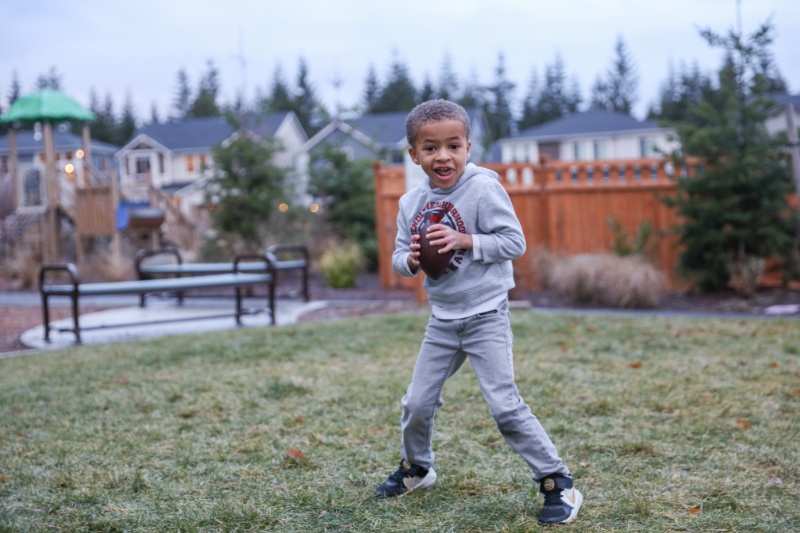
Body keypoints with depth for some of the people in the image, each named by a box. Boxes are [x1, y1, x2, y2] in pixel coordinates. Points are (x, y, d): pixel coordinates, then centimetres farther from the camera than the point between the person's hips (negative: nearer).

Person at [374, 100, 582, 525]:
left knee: (504, 405, -11)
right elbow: (399, 257, 8)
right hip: (442, 319, 6)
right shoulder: (411, 203, 3)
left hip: (485, 316, -6)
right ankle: (416, 467, 38)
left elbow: (515, 242, -15)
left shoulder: (483, 188, -14)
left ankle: (558, 485, 2)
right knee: (417, 403, 11)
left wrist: (464, 241, -26)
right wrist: (410, 259, -15)